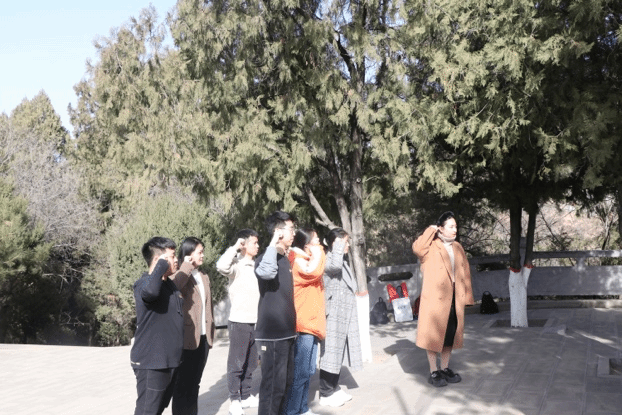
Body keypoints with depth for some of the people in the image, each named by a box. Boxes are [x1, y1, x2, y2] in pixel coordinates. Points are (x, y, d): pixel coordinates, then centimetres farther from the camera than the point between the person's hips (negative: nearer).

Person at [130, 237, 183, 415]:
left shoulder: (170, 284, 12)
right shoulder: (143, 283, -16)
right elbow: (151, 291, -43)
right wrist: (162, 264, -28)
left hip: (170, 361, 9)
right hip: (151, 363, -9)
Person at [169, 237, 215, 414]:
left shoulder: (204, 277, 15)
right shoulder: (179, 276, -9)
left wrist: (210, 332, 14)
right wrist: (187, 267, -24)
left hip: (203, 337, 7)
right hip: (186, 338, -7)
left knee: (194, 383, 14)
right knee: (183, 383, 1)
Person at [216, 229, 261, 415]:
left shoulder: (256, 266, 13)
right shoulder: (237, 265, -9)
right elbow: (221, 266, -31)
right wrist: (235, 248, -21)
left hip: (255, 321, 7)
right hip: (239, 321, -7)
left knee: (251, 363, 13)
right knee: (237, 363, 1)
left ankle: (246, 396, 23)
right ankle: (234, 400, 9)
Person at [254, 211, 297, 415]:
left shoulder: (285, 259, 13)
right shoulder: (267, 257, -14)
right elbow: (266, 273, -40)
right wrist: (273, 244, -29)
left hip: (286, 332, 9)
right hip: (272, 334, -9)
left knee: (285, 382, 18)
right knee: (273, 385, -4)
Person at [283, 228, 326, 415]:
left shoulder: (308, 260, 18)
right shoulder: (298, 260, -12)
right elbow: (312, 271, -32)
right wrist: (317, 253, -16)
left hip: (311, 322, 10)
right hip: (303, 323, -10)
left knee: (307, 371, 15)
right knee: (300, 372, -10)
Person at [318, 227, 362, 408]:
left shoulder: (343, 262, 18)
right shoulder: (328, 260, -11)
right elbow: (335, 266, -37)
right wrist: (339, 244, -24)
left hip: (344, 316, 9)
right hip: (333, 315, -9)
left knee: (338, 352, 13)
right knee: (331, 352, -5)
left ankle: (333, 388, 22)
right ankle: (326, 393, 2)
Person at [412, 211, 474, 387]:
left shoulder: (457, 247, 13)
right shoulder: (431, 246, -5)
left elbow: (465, 272, 14)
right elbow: (417, 248, -27)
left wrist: (467, 295, 7)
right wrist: (431, 230, -15)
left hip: (454, 299, 6)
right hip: (435, 299, -6)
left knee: (451, 334, 13)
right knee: (434, 335, 2)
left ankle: (445, 368, 27)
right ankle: (433, 372, 12)